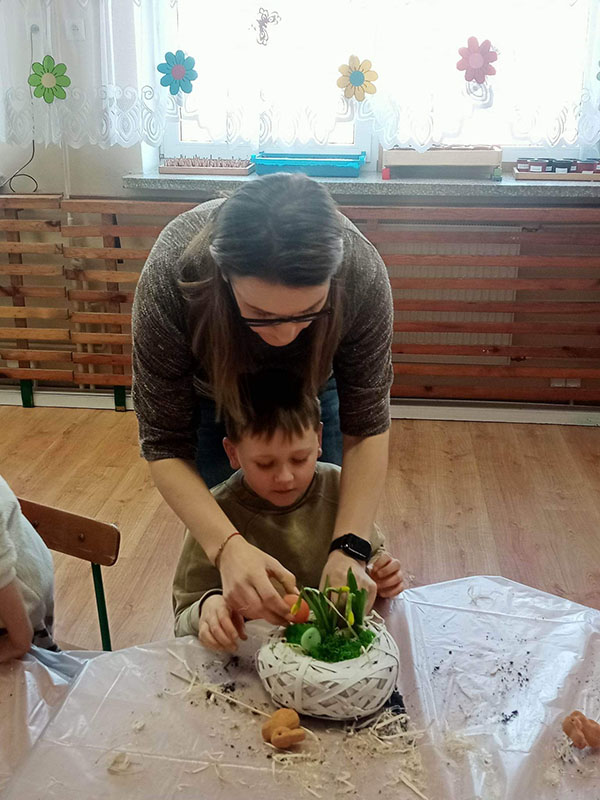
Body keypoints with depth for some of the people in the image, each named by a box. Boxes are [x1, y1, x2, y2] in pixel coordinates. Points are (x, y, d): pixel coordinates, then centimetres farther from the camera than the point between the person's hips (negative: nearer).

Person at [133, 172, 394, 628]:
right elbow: (165, 446, -33)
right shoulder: (171, 274, -42)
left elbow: (367, 428, -28)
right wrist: (227, 547, -49)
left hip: (313, 385, 1)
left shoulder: (362, 272, -39)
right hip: (209, 394, -1)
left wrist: (348, 549, -40)